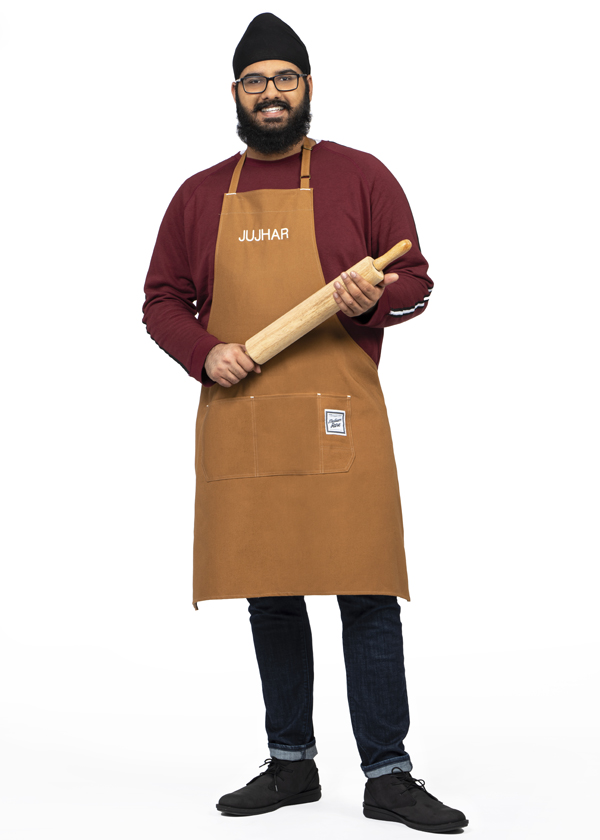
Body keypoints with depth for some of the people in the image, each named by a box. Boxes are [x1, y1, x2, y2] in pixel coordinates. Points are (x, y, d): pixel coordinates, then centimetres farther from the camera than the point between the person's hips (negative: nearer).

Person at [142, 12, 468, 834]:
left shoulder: (360, 176, 6)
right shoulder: (200, 195, 14)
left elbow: (415, 280, 6)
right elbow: (162, 301, 14)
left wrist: (371, 297, -16)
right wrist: (205, 353, -5)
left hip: (340, 422, -3)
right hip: (240, 424, 3)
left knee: (368, 595, -4)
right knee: (269, 596, 9)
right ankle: (291, 764, 22)